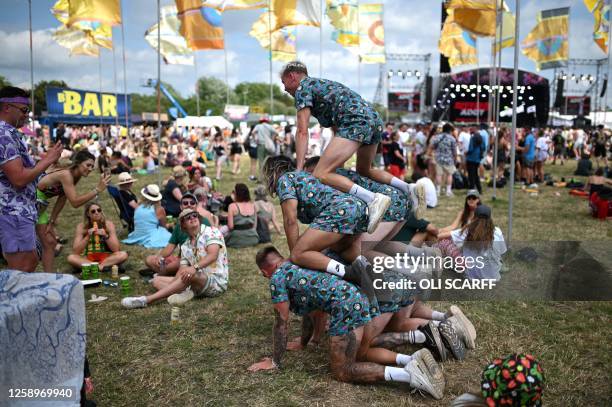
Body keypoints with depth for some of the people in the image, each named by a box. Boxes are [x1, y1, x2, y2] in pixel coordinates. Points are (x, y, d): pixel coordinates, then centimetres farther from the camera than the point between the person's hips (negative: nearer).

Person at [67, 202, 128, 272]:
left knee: (123, 255, -28)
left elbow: (116, 249, -13)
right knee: (70, 258, -28)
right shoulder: (81, 226, -7)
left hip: (106, 258, 0)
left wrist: (106, 236, -27)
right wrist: (87, 237, -25)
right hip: (88, 259, 0)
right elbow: (75, 252, -14)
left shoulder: (108, 224, -7)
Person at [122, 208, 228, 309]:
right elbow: (182, 271, 5)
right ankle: (184, 293, -26)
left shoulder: (211, 232, -5)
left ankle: (146, 300, -38)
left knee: (191, 275, -38)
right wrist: (174, 285, -15)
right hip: (197, 281, 7)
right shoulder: (185, 246, 13)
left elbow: (213, 255, -22)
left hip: (217, 281, -7)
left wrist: (195, 267, -39)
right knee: (157, 280, 4)